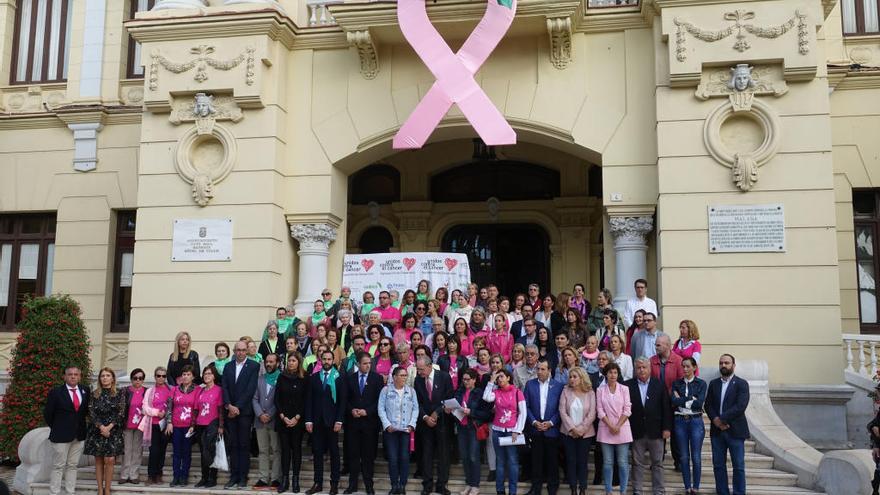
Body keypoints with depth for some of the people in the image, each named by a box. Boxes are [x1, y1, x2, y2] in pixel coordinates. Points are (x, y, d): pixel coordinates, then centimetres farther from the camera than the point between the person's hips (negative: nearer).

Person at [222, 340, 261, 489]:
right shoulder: (228, 367, 13)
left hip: (245, 411, -4)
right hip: (230, 411, 4)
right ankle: (234, 476, 10)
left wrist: (237, 406, -12)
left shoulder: (253, 366, -1)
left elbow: (251, 389, -9)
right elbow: (224, 388, 6)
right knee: (232, 445, 5)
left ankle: (243, 477, 4)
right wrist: (229, 405, -9)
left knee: (244, 445, 0)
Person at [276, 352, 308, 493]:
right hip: (282, 420, 2)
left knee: (296, 449, 2)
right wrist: (283, 417, -7)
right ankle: (284, 480, 5)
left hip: (298, 420, -1)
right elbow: (277, 399, 4)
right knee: (285, 449, 2)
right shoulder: (282, 377, 5)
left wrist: (296, 418, -10)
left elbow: (305, 401, -2)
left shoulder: (304, 379, -1)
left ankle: (295, 480, 6)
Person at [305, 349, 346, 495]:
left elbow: (342, 401, -3)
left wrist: (339, 421, -10)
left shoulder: (339, 378, 1)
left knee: (334, 453, 3)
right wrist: (308, 420, -2)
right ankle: (318, 483, 10)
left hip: (332, 421, -2)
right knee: (317, 452, 4)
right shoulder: (313, 378, 8)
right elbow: (309, 400, 5)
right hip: (316, 421, 2)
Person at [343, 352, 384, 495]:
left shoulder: (377, 378, 0)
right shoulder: (350, 378, 7)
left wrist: (367, 411, -12)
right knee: (353, 453, 5)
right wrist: (351, 410, -8)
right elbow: (346, 399, 9)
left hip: (370, 421, -2)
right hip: (353, 421, 2)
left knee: (368, 454, 4)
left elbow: (380, 399, -4)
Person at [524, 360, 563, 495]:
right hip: (535, 428, 1)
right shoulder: (530, 384, 4)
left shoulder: (558, 386, -1)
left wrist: (551, 422, -10)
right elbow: (526, 406, 2)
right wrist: (534, 422, -8)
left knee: (552, 459, 5)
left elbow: (560, 408, -2)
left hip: (552, 429, -1)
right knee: (536, 459, 7)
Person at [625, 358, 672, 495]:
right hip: (637, 432, 0)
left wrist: (667, 428, -5)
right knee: (638, 463, 8)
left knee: (657, 463, 8)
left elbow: (666, 408, 0)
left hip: (656, 431, 1)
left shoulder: (659, 385, 1)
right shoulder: (628, 386, -2)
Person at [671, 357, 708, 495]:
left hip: (695, 421, -2)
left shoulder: (701, 384, 1)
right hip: (680, 421, 2)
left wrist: (681, 400, -8)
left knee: (696, 457, 0)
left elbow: (700, 403, -12)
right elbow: (674, 401, -8)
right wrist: (691, 399, -12)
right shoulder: (676, 383, 6)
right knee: (683, 456, 7)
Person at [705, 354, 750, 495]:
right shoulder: (713, 383, 11)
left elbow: (740, 406, -15)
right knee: (718, 465, 8)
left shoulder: (741, 384, -3)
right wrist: (715, 420, -12)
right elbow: (708, 405, 7)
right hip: (717, 430, 4)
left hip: (735, 430, -4)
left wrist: (722, 419, -16)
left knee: (738, 466, 1)